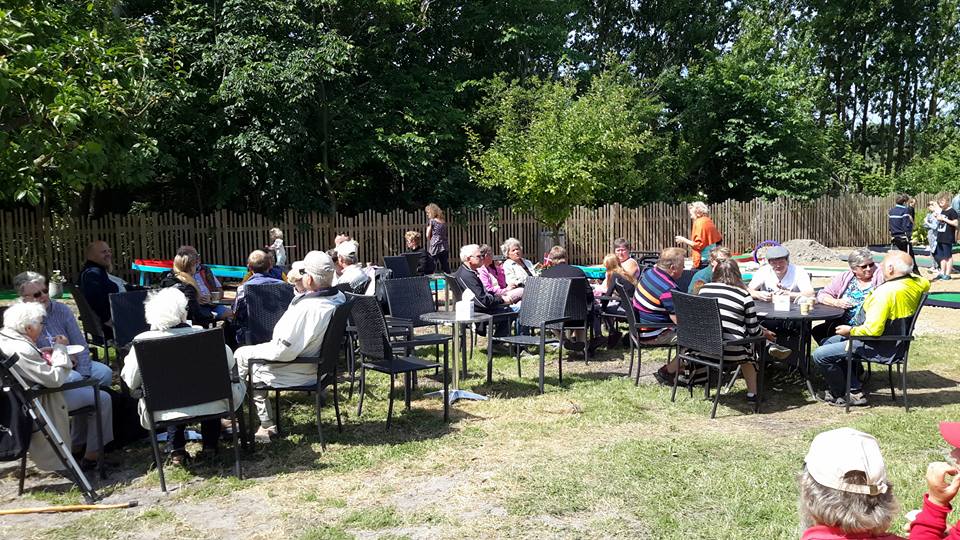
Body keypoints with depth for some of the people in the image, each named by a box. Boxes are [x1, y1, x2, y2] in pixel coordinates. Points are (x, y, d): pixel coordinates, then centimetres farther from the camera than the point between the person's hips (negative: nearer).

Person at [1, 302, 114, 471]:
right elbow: (55, 379, -29)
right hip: (45, 402, -10)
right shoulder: (22, 350, -32)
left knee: (85, 386, 27)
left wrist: (42, 354, 1)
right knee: (103, 399, -3)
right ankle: (92, 454, 4)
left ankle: (78, 441, 31)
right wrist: (60, 349, -18)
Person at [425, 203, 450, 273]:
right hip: (445, 248, 6)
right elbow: (447, 235, 12)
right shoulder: (443, 221, 12)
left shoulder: (431, 221, -4)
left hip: (435, 247, -6)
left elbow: (427, 235, -2)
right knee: (446, 268, 8)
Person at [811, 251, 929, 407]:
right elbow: (926, 284, 27)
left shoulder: (886, 292, -29)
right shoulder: (916, 283, -2)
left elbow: (873, 330, -32)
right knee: (829, 342, 21)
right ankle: (855, 390, 21)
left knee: (820, 355, -11)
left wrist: (850, 331, -13)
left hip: (880, 349, -10)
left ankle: (839, 396, 9)